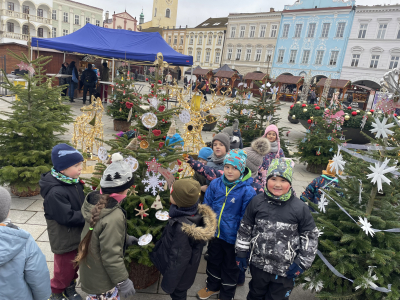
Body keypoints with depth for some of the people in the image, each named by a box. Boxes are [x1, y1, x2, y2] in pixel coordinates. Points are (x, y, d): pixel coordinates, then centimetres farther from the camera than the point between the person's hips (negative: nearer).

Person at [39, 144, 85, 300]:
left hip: (78, 234, 7)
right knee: (65, 268, 14)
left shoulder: (73, 182, -4)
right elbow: (68, 217, -29)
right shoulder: (55, 193, -30)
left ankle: (69, 287, 47)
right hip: (65, 239, -7)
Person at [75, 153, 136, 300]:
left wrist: (125, 238, 17)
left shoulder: (95, 201, -9)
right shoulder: (114, 218, -36)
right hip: (102, 282, -8)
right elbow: (111, 256, -29)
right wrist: (123, 282, -18)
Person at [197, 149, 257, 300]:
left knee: (230, 267, 19)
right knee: (213, 261, 26)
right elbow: (207, 206, 2)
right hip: (215, 232, 4)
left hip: (233, 237, -4)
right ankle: (213, 286, 54)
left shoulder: (247, 191, -21)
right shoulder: (215, 184, -9)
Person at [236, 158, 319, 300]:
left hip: (286, 270, -2)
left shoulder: (300, 208, -13)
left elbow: (311, 235, -4)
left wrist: (302, 263, -5)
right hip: (258, 265, 2)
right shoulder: (257, 202, -7)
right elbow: (245, 228, 3)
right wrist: (241, 252, 6)